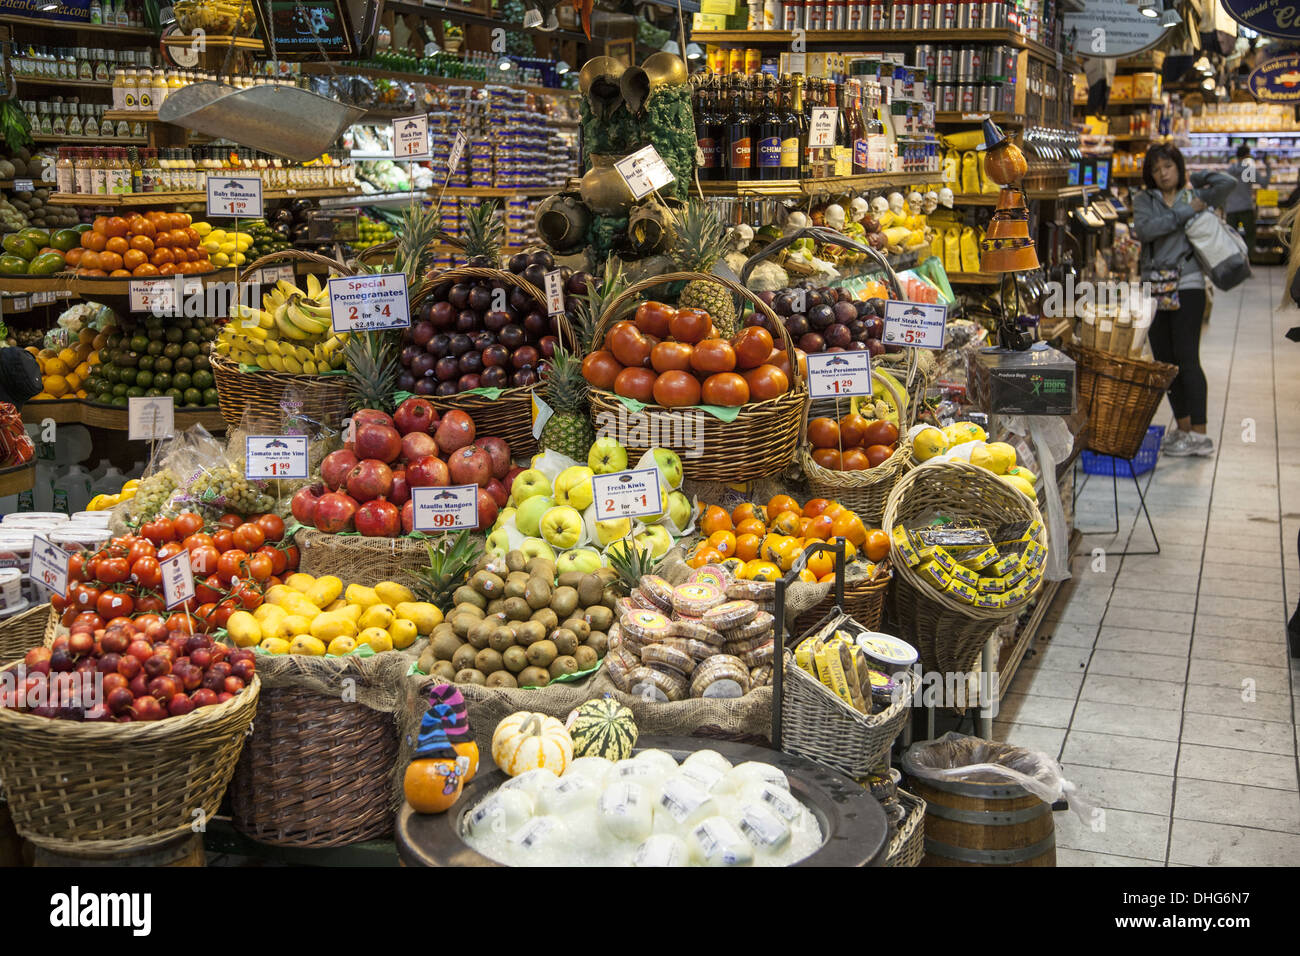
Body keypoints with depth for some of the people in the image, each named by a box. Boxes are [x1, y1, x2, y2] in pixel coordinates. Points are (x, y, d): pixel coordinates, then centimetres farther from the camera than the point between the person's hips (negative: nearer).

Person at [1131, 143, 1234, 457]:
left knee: (1187, 358, -9)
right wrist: (1184, 212, -11)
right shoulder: (1144, 200, 9)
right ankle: (1183, 426, 18)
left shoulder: (1195, 197, 6)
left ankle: (1199, 434, -7)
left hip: (1187, 286, -4)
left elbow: (1227, 183, -11)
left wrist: (1194, 178, 4)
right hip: (1154, 287, 4)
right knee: (1164, 360, 7)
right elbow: (1144, 229, -10)